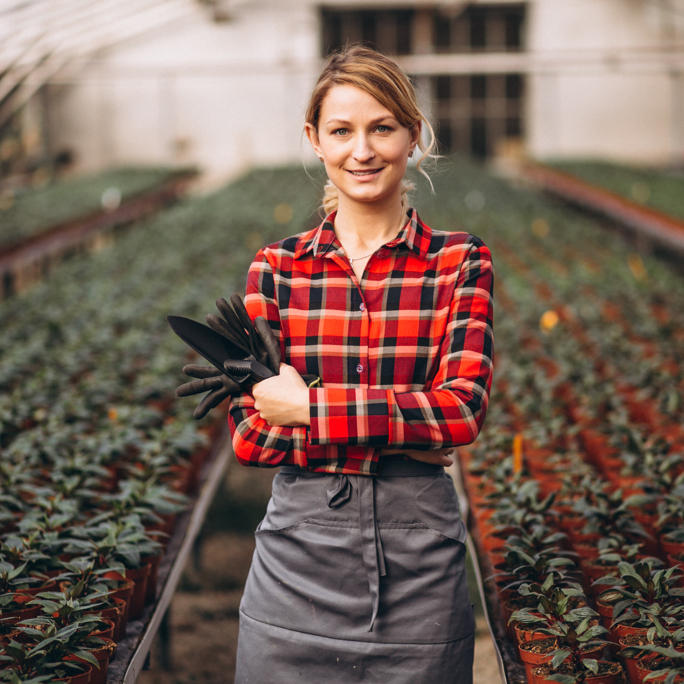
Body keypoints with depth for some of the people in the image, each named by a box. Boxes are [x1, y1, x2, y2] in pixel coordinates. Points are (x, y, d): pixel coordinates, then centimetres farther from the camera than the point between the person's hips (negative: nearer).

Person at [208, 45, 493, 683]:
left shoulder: (459, 262, 0)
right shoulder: (276, 268, 2)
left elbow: (463, 408, -12)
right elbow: (248, 434, -4)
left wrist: (309, 406, -15)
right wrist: (401, 430, -13)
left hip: (419, 557, 0)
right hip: (299, 554, 1)